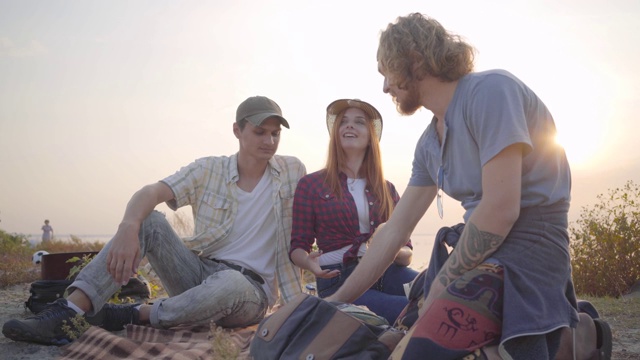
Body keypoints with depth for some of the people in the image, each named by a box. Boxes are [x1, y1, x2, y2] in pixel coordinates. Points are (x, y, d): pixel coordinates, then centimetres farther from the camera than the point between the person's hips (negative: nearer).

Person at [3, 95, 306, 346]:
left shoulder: (293, 172, -1)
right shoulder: (208, 170, 1)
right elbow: (151, 192, -14)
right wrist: (128, 227, -36)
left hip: (250, 288, -2)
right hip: (199, 273, 2)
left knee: (230, 285, -40)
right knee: (147, 221, -20)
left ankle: (128, 316, -20)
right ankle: (67, 313, -31)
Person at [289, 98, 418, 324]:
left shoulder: (387, 190, 19)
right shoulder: (310, 185, 9)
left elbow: (407, 253, 16)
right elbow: (298, 246, 7)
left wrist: (396, 252, -9)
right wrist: (311, 264, -17)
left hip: (388, 273, 4)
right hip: (339, 280, -4)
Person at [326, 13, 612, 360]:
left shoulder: (490, 90, -13)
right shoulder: (429, 143, 13)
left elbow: (500, 210, -21)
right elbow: (393, 231, 16)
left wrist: (440, 285, -9)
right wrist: (335, 302, 16)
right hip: (486, 251, 9)